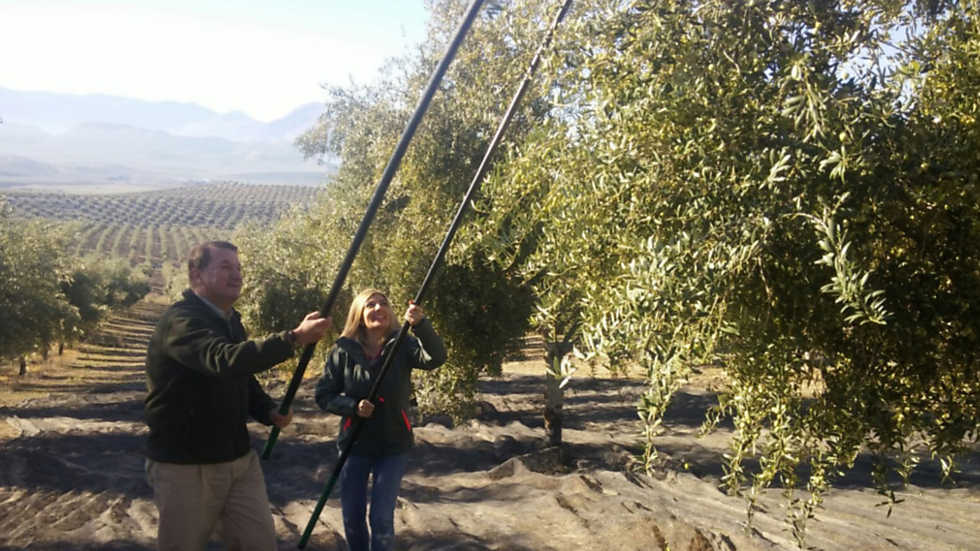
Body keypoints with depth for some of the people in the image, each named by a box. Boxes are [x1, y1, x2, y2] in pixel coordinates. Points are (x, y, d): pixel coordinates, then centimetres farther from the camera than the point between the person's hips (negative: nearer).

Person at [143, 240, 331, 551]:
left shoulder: (230, 320, 10)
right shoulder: (180, 321, -19)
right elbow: (225, 361, -39)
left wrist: (269, 411, 3)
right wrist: (294, 338, -46)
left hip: (240, 459, 8)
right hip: (185, 466, -7)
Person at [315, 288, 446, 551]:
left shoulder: (402, 345, -10)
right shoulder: (344, 350, -8)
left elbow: (435, 358, -29)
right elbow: (323, 395, -2)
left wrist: (421, 324, -46)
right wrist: (352, 406, -20)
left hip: (393, 446, -1)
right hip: (354, 445, 1)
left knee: (382, 519, 1)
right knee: (352, 517, 13)